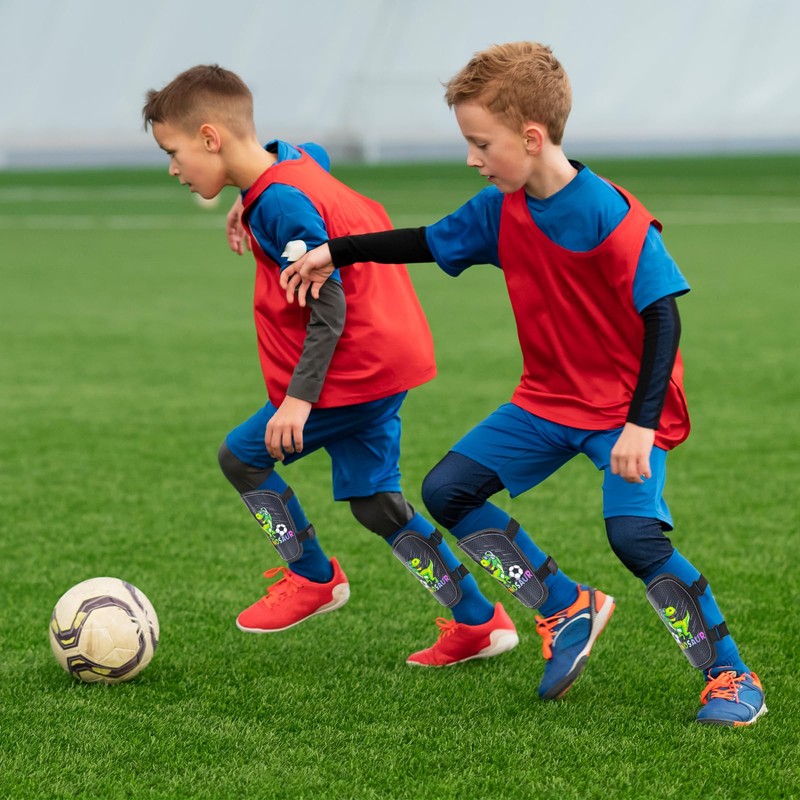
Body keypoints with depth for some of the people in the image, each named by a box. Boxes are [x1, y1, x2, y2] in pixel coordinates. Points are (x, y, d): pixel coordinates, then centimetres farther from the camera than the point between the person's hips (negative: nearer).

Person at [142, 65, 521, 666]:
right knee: (375, 501, 12)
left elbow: (328, 310, -23)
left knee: (241, 457, 3)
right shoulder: (296, 160, 8)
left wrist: (299, 396, -25)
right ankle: (480, 622, 12)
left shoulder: (282, 204, -20)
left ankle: (314, 578, 18)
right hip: (390, 356, 10)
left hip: (353, 368, -10)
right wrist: (250, 205, 27)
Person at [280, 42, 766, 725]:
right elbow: (431, 241, 15)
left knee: (635, 534, -26)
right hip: (547, 400, 8)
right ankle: (567, 608, 12)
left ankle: (733, 679, -11)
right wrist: (334, 253, 13)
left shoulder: (612, 218, -24)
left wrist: (642, 423, -32)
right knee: (447, 490, 2)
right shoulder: (502, 209, -1)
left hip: (628, 407, -8)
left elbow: (662, 316, -25)